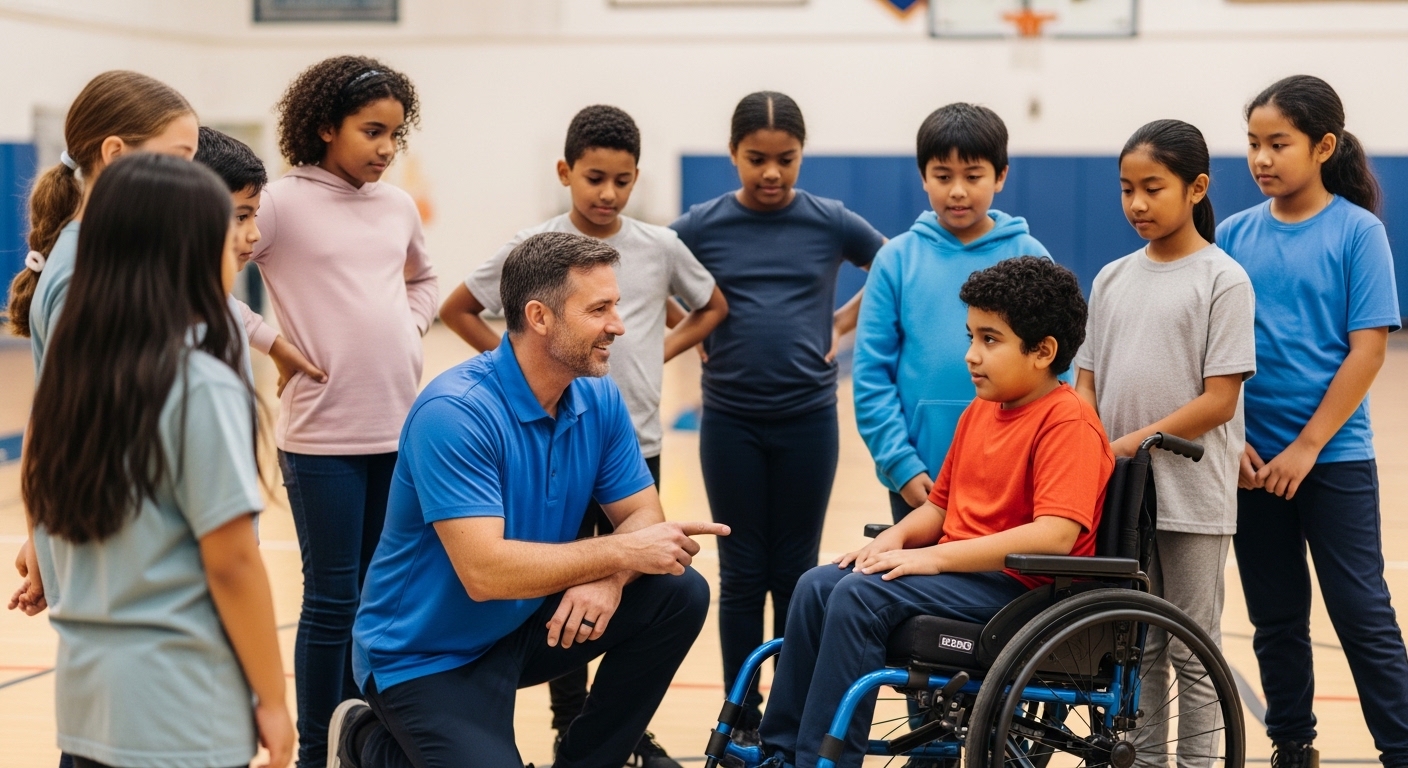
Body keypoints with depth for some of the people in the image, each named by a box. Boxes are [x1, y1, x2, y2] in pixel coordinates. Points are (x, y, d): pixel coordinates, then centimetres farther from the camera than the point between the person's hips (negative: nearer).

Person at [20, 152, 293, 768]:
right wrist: (272, 698, -7)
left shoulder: (69, 370, 5)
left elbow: (41, 511, 12)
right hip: (179, 711, -7)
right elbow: (230, 562, -15)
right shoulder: (200, 385, -16)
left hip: (87, 688, 7)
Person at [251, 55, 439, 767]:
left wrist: (411, 327, 9)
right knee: (332, 600, -1)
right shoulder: (283, 202, -7)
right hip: (322, 434, -6)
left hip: (400, 429, 6)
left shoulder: (398, 206, 10)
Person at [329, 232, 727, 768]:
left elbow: (642, 516, -2)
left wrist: (607, 577, -25)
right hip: (426, 658, -6)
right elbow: (484, 571, -32)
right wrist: (619, 552, -27)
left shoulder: (600, 400, -3)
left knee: (679, 594, -8)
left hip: (528, 624, 7)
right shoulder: (454, 412, -26)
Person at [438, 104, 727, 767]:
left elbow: (712, 307, 18)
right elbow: (457, 309, 5)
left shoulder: (660, 248, 2)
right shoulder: (534, 246, -4)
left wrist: (662, 351, 5)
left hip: (636, 443, 2)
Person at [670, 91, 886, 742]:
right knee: (742, 574, 6)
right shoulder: (703, 226, -2)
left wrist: (844, 322, 3)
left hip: (807, 419, 0)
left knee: (796, 575, 7)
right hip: (730, 421, 0)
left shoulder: (830, 223, -2)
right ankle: (743, 719, 15)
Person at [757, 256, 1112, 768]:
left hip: (1019, 586, -9)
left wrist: (936, 556, -25)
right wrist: (894, 538, -1)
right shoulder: (979, 412, 15)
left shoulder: (1068, 423, -14)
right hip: (958, 570, 9)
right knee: (818, 585, -5)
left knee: (860, 595, -25)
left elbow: (1054, 536, -26)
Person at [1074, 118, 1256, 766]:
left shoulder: (1223, 280, -7)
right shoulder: (1112, 280, 9)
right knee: (1137, 648, 12)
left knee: (1192, 652, 3)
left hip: (1190, 497, -5)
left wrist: (1134, 443, -16)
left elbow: (1219, 399, -12)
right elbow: (1087, 381, 11)